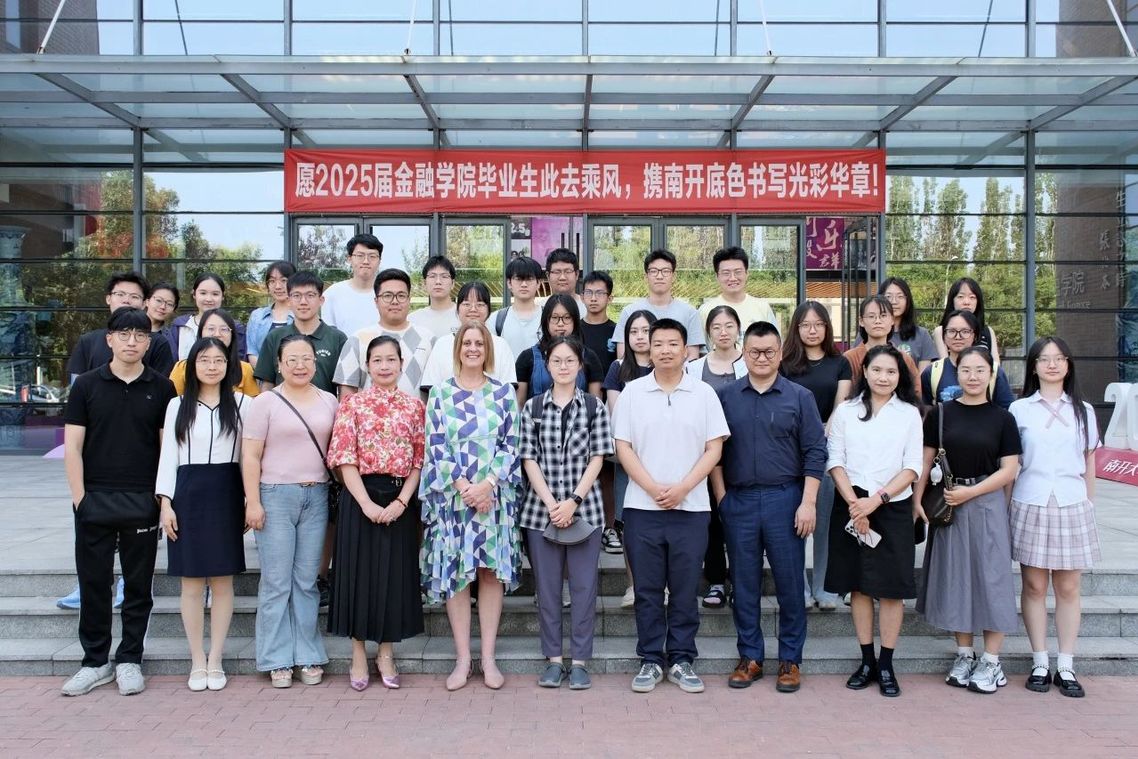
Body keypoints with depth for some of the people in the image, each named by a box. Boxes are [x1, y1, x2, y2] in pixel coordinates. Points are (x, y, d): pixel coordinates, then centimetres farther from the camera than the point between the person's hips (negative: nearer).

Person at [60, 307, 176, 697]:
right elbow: (72, 447, 1)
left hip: (142, 503, 0)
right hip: (94, 502, 0)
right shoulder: (87, 384, 3)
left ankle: (129, 660, 20)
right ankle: (95, 661, 21)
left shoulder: (161, 387, 3)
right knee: (93, 583, 8)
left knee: (138, 586, 7)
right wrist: (79, 498, -6)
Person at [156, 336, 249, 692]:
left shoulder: (242, 403, 4)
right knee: (191, 581, 4)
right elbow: (168, 456, 5)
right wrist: (166, 502, -2)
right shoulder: (177, 406, 7)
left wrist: (250, 499, 1)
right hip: (188, 493, 1)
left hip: (226, 493, 0)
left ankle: (215, 660, 14)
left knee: (222, 580, 4)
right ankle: (197, 661, 14)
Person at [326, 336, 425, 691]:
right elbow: (345, 459, -5)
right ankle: (358, 655, 17)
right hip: (360, 497, -1)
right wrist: (367, 503, -15)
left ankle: (386, 654, 20)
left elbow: (419, 459, 2)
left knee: (396, 572, 6)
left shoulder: (414, 405, 6)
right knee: (360, 571, 4)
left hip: (400, 499, 2)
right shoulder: (352, 404, 1)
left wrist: (401, 501, -10)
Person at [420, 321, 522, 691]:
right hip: (452, 495, 0)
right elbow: (435, 447, -1)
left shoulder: (504, 393, 5)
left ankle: (488, 658, 12)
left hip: (494, 495, 0)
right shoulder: (440, 393, 4)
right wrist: (463, 486, -11)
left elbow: (511, 445, 1)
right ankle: (463, 658, 12)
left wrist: (487, 484, -11)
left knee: (492, 572, 3)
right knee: (455, 573, 2)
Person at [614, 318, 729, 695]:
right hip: (642, 507, 0)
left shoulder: (704, 393, 4)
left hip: (691, 507, 0)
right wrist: (653, 488, -10)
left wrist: (682, 488, -11)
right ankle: (651, 660, 18)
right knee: (647, 589, 7)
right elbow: (623, 446, 1)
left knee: (685, 589, 6)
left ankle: (682, 660, 18)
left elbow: (714, 448, 1)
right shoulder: (632, 392, 4)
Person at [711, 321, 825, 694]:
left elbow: (815, 453, 0)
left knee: (790, 582, 4)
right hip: (738, 500, 1)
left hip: (785, 499, -1)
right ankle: (750, 657, 21)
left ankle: (790, 660, 18)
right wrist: (721, 496, 0)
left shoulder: (799, 397, 3)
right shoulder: (724, 395, 6)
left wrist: (808, 502, -7)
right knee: (744, 583, 8)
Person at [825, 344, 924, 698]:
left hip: (893, 507, -1)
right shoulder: (845, 411, 6)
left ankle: (886, 665, 11)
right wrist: (853, 503, -11)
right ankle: (867, 660, 17)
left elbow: (912, 468, -1)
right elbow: (835, 461, 1)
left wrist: (877, 499, -12)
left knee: (891, 587, 1)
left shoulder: (910, 414, 5)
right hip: (851, 507, 1)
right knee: (858, 585, 6)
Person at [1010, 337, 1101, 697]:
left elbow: (1089, 463, 12)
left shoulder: (1083, 410, 9)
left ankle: (1066, 667, 12)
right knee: (1034, 586, 3)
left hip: (1072, 505, 1)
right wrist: (1007, 506, 0)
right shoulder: (1019, 409, 4)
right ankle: (1040, 664, 13)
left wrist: (1089, 505, 7)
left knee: (1068, 588, 4)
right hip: (1030, 505, -1)